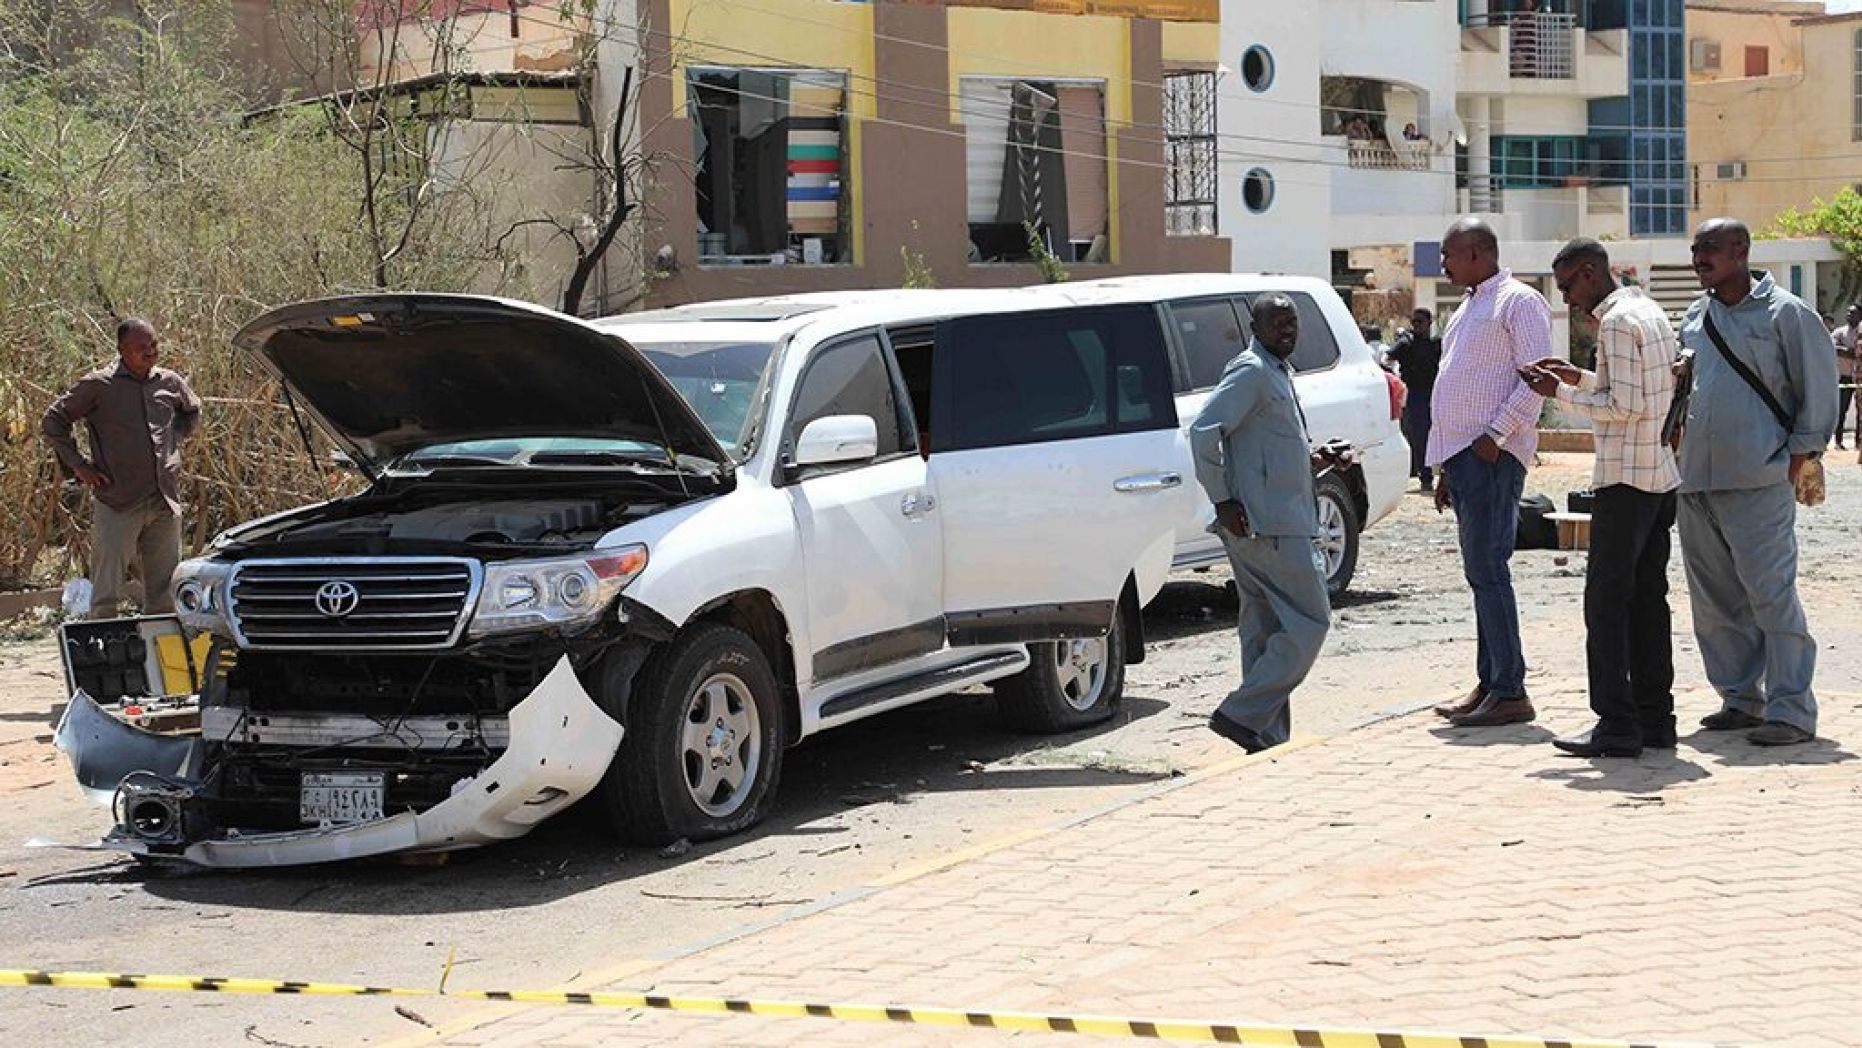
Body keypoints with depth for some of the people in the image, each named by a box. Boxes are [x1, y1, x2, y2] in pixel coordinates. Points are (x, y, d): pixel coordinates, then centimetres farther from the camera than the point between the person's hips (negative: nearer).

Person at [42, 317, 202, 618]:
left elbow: (192, 413, 30)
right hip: (117, 506, -4)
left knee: (164, 596, 9)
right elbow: (53, 422, 3)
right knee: (106, 596, -6)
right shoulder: (98, 386, -5)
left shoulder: (170, 383, 9)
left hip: (166, 504, 5)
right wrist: (78, 465, -2)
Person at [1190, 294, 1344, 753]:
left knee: (1265, 629, 10)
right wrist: (1222, 499, -20)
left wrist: (1309, 458, 14)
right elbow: (1204, 430, -21)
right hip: (1266, 525, -10)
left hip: (1276, 522, 10)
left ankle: (1267, 738, 14)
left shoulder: (1276, 372, 20)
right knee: (1309, 622, -8)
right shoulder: (1251, 372, -12)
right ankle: (1242, 714, -8)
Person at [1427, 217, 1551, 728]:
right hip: (1461, 455, 9)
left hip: (1491, 455, -9)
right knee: (1482, 573, 10)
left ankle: (1510, 692, -11)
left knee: (1486, 571, -12)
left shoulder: (1519, 302, -6)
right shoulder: (1469, 308, 23)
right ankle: (1489, 683, 13)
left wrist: (1495, 435, -20)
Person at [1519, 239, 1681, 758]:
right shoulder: (1651, 312, 16)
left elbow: (1624, 407, -18)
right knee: (1647, 597, 12)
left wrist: (1560, 393, -9)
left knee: (1607, 599, -6)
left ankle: (1616, 724, -8)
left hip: (1625, 478, -10)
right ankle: (1655, 718, 14)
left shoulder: (1617, 321, -14)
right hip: (1663, 476, 10)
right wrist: (1581, 378, 16)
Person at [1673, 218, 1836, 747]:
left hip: (1758, 481, -7)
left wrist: (1797, 456, -5)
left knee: (1772, 594, -8)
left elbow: (1820, 386, -3)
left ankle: (1791, 711, -5)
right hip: (1696, 480, 7)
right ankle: (1741, 699, 21)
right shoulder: (1694, 317, 15)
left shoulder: (1785, 312, -4)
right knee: (1714, 600, 10)